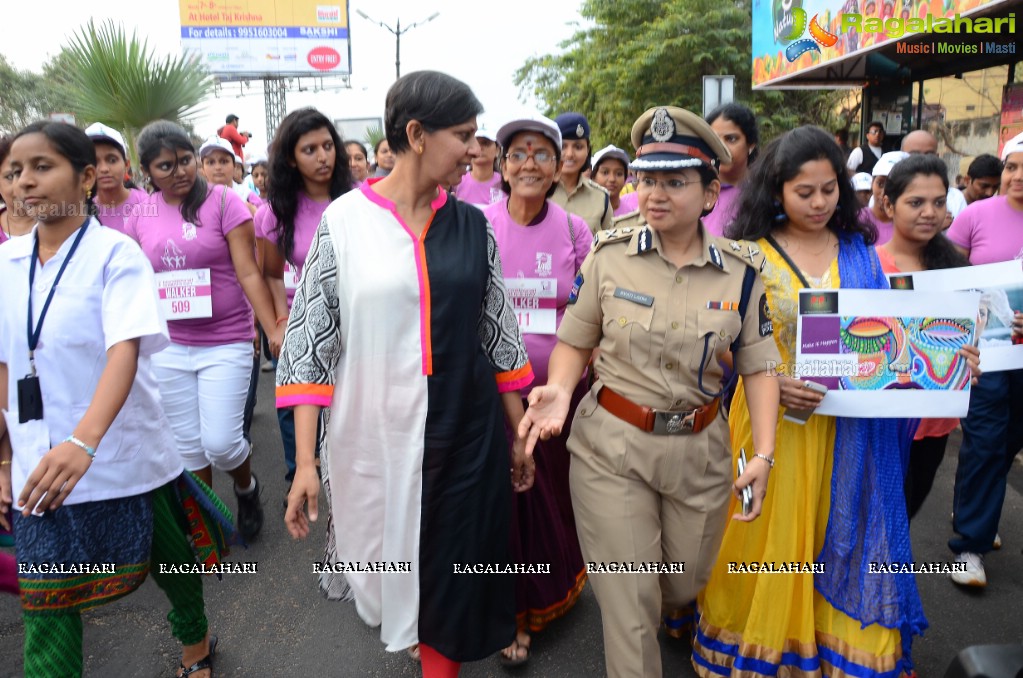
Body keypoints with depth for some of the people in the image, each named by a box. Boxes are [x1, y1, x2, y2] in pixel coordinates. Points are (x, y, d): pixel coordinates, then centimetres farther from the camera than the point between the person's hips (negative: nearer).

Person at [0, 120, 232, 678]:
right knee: (45, 609, 4)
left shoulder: (115, 252, -10)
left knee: (168, 563, 15)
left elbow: (125, 349, -24)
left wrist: (83, 442, -38)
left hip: (126, 460, -3)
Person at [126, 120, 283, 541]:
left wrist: (274, 331, -18)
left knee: (220, 443, -6)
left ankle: (246, 487, 28)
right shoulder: (142, 214, 5)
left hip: (226, 343, -4)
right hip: (168, 346, 4)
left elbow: (249, 272, -10)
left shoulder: (222, 201, -6)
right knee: (188, 447, 11)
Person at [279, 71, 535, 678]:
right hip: (375, 433, -1)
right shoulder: (345, 220, -6)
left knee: (450, 576, 10)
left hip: (466, 433, 2)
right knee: (387, 561, 17)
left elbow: (498, 333, 7)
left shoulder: (473, 227, 2)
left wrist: (519, 434, 9)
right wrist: (305, 461, -10)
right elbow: (309, 339, -6)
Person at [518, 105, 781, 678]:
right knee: (629, 601, 2)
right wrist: (559, 391, -20)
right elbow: (574, 342, 0)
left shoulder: (740, 275, -3)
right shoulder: (608, 256, -7)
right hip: (611, 448, -2)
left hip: (700, 453, 3)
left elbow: (759, 367, 1)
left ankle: (660, 618, 57)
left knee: (686, 584, 22)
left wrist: (764, 454, -9)